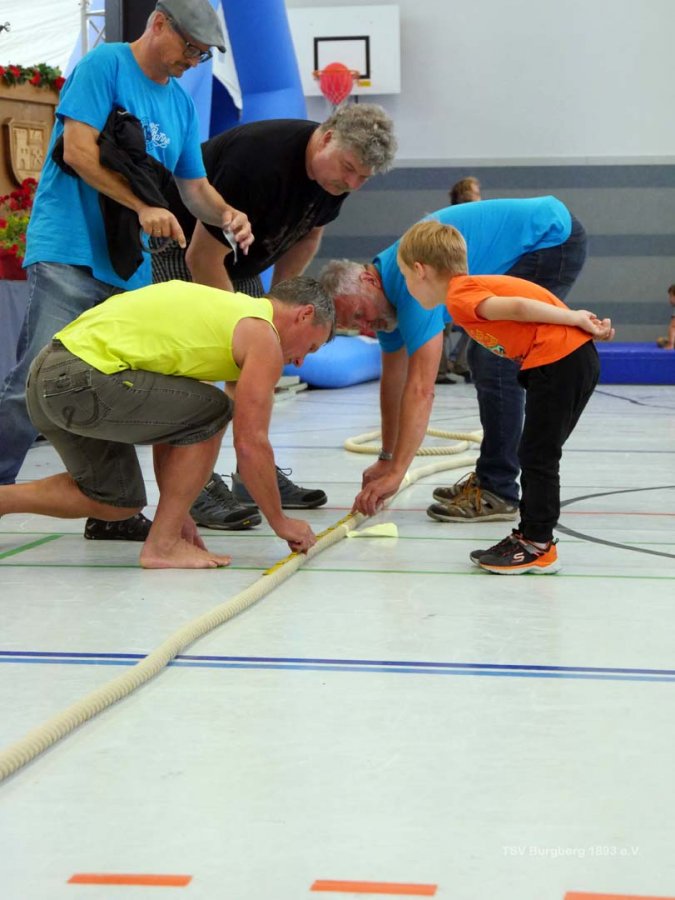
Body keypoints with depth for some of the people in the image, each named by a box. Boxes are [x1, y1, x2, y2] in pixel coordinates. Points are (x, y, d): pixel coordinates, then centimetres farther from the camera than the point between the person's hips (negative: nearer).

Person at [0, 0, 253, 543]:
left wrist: (228, 215, 0)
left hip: (129, 269, 8)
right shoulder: (104, 65, -3)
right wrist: (143, 207, -18)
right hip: (69, 255, -7)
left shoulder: (180, 104, 18)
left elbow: (194, 186, 21)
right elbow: (78, 150, -13)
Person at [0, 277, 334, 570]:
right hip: (83, 381, -9)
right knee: (213, 411, -2)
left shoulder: (223, 307, 26)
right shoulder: (263, 336, -1)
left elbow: (165, 414, 27)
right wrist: (281, 522, 8)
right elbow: (250, 444, -5)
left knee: (117, 502, 21)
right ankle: (162, 544, 0)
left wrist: (174, 509, 27)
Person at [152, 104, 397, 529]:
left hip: (237, 257, 9)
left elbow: (308, 234, 9)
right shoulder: (260, 159, -36)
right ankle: (199, 488, -16)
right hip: (182, 247, -8)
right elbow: (202, 258, -31)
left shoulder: (335, 173, -10)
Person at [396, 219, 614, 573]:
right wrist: (587, 325, 7)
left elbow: (517, 308, -21)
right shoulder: (477, 286, 20)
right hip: (578, 358, 10)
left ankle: (538, 545, 4)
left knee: (537, 455, -2)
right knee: (537, 453, 17)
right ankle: (532, 533, 25)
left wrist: (576, 319, -14)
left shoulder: (459, 297, -9)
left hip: (559, 361, -10)